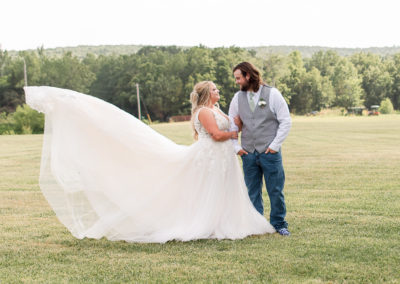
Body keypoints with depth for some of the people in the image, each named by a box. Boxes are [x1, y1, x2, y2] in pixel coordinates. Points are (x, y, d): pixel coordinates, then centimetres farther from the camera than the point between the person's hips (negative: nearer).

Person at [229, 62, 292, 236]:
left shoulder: (272, 94, -1)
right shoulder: (238, 98, 9)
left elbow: (286, 121, -2)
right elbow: (231, 125, 15)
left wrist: (275, 145, -7)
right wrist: (236, 147, 5)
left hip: (270, 152, -3)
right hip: (248, 154, 3)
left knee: (276, 191, 2)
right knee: (252, 192, 7)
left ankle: (279, 224, 17)